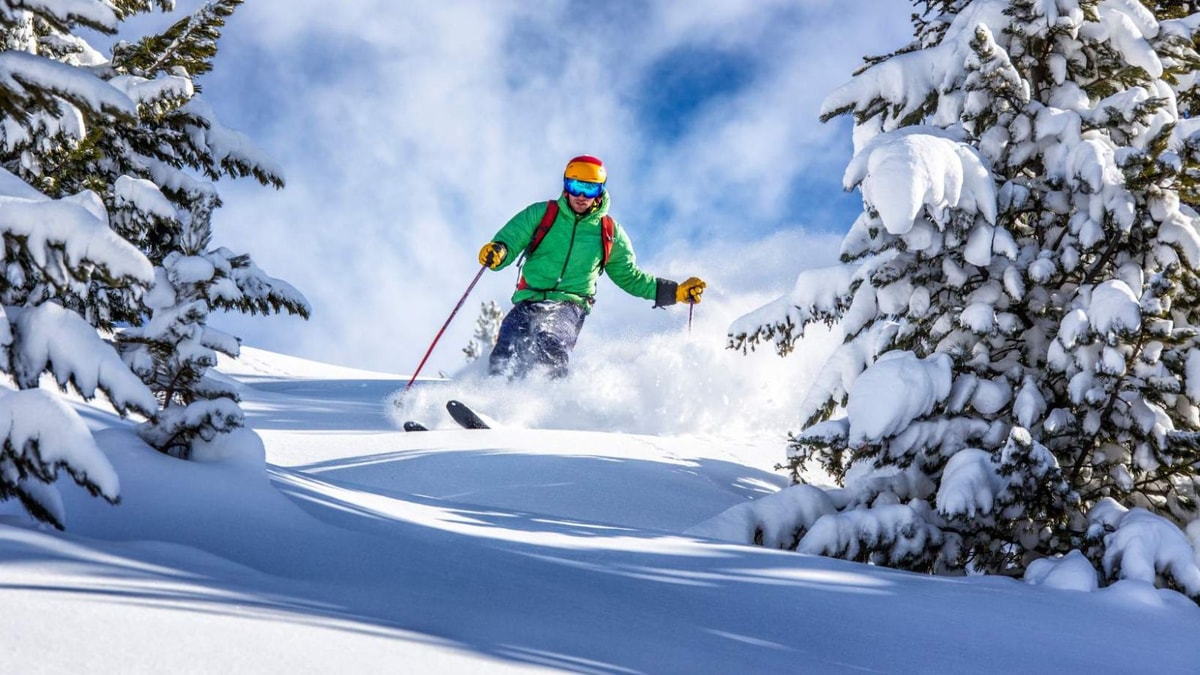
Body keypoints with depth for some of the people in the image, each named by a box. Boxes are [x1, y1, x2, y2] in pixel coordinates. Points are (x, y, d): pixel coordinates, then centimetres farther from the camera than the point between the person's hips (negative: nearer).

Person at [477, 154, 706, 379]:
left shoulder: (610, 233, 12)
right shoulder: (541, 214, 8)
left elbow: (629, 276, 23)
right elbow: (508, 242, 4)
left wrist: (675, 292, 15)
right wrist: (497, 252, -22)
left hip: (569, 307, -1)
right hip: (530, 301, 1)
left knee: (551, 348, -33)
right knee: (504, 360, -21)